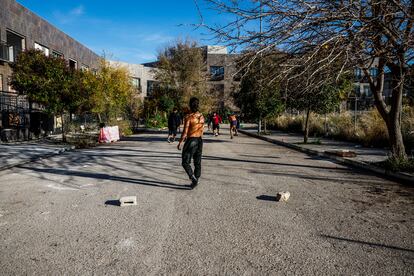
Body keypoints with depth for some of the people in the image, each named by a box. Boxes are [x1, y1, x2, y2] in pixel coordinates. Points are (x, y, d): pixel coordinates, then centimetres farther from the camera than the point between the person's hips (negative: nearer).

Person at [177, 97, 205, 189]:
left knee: (185, 162, 2)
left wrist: (180, 143, -7)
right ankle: (196, 180, 21)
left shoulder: (188, 117, -15)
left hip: (191, 140, -6)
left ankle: (193, 178, -10)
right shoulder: (201, 117, 4)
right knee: (197, 162, 13)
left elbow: (185, 132, -16)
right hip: (200, 140, 7)